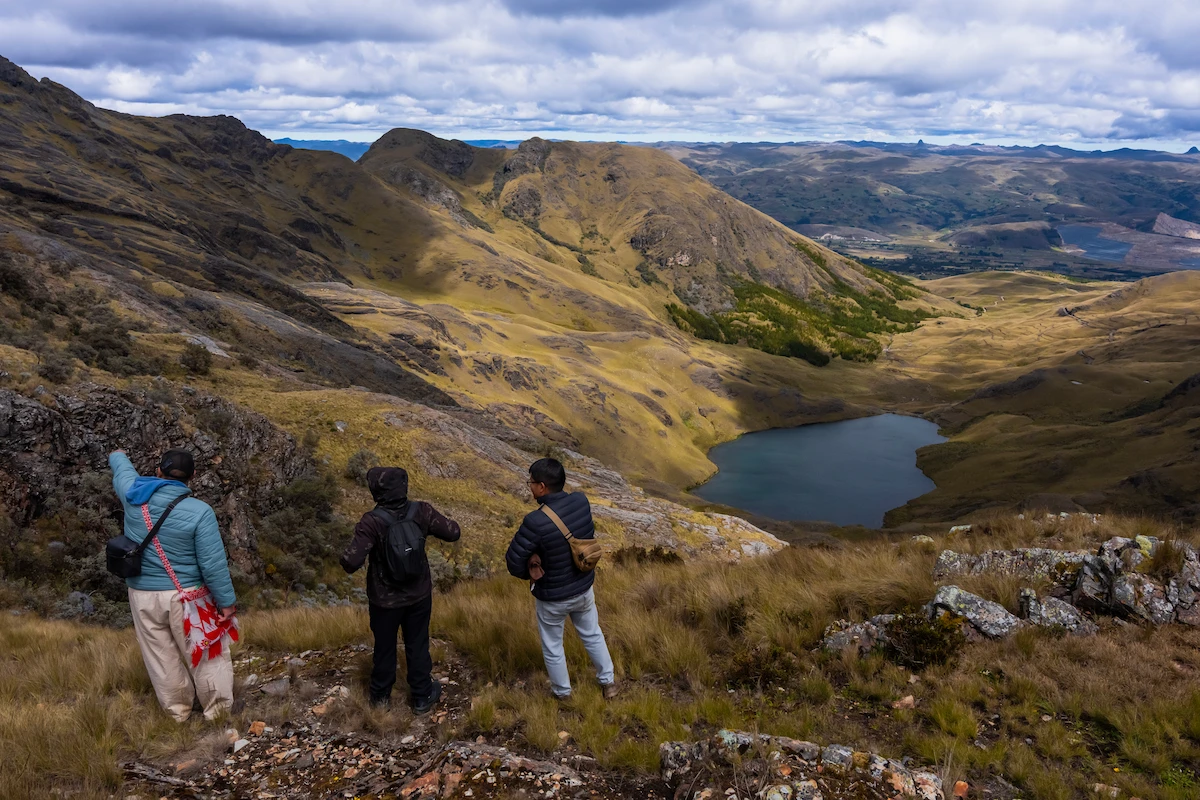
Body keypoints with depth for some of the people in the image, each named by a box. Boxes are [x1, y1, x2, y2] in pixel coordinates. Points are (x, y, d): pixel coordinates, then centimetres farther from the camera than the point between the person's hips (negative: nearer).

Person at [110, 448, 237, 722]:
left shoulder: (134, 495, -8)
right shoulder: (199, 511, -20)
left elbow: (122, 471, 19)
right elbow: (213, 564, -19)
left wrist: (117, 457, 42)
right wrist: (227, 602, -8)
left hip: (142, 595, 4)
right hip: (185, 596, -4)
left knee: (162, 658, 18)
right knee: (204, 654, 13)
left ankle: (178, 711, 34)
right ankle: (218, 711, 26)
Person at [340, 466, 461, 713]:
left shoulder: (372, 522, -26)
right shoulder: (421, 512, -17)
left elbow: (350, 563, -30)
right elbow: (453, 533, -6)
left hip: (385, 599, -2)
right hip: (419, 595, 2)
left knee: (384, 647, 19)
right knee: (417, 646, 18)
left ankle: (381, 697, 37)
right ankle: (422, 697, 31)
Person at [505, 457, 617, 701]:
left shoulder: (535, 522, -35)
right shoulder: (582, 502, -19)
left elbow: (514, 563, -23)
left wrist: (530, 573, -2)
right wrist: (538, 556, -15)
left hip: (552, 597, -4)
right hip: (584, 588, 5)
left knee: (552, 647, 23)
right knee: (592, 635, 29)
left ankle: (562, 692, 44)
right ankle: (608, 682, 46)